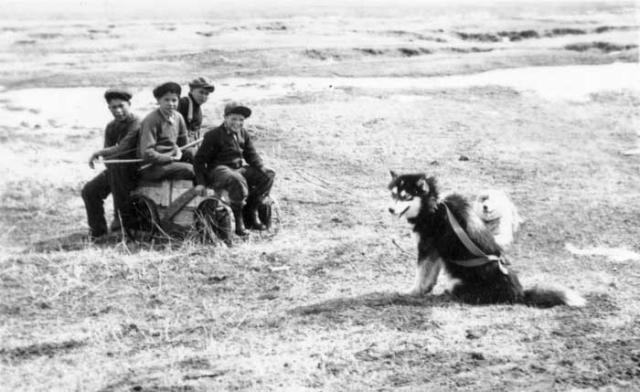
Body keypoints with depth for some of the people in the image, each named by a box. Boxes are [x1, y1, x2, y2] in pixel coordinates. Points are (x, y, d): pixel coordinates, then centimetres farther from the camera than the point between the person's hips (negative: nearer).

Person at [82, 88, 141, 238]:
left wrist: (98, 153, -22)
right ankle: (97, 231, 10)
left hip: (135, 170, -7)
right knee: (89, 190, -1)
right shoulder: (111, 127, 7)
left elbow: (123, 148, -29)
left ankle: (122, 215, -21)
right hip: (116, 169, 7)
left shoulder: (136, 124, -18)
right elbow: (107, 155, 3)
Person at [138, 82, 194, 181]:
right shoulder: (151, 120, -13)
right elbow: (147, 154, -18)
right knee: (188, 169, -27)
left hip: (172, 162, 7)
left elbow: (183, 142, 26)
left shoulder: (178, 117, 9)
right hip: (151, 168, -7)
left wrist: (177, 150, 6)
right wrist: (172, 158, -14)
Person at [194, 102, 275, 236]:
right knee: (238, 181, -39)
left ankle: (252, 213, 2)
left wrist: (263, 169, -5)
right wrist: (201, 182, -15)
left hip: (238, 169, 7)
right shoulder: (214, 135, -7)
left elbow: (252, 155, 15)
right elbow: (199, 159, -7)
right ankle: (238, 220, -23)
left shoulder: (243, 134, 13)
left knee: (267, 176, -5)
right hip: (218, 170, -7)